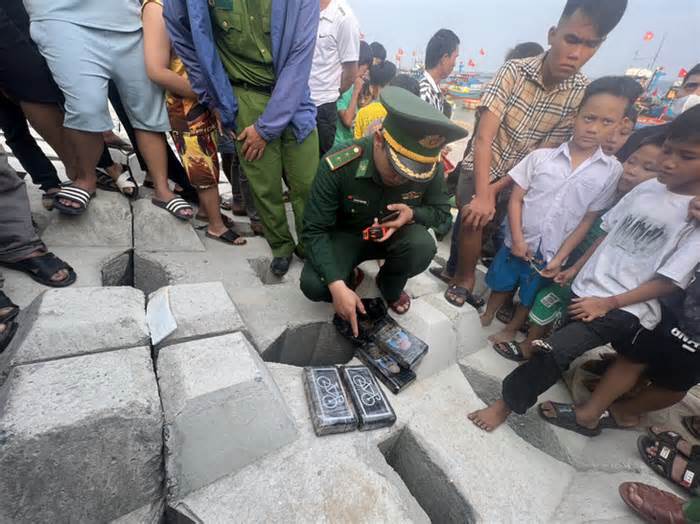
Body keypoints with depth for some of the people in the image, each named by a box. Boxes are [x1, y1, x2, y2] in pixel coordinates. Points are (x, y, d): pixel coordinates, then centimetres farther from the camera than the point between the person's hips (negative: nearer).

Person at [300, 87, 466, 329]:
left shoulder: (432, 168, -20)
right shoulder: (338, 166, -30)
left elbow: (443, 215, -4)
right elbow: (315, 230, -25)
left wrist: (412, 214, -29)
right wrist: (337, 286, -36)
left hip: (397, 234, 2)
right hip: (346, 234, -1)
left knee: (423, 246, -31)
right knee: (313, 285, -26)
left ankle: (390, 287, 3)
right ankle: (350, 276, 11)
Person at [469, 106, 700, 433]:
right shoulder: (647, 188, 3)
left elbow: (671, 281, -11)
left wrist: (608, 303, -14)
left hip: (625, 309, -6)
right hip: (585, 290, 6)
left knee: (554, 352, -17)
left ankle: (507, 404, 1)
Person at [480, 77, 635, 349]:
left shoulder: (612, 171, -8)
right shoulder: (541, 156, -10)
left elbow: (588, 219, -5)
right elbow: (516, 198, -8)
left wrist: (560, 257, -8)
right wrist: (518, 240, -14)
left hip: (551, 254, 1)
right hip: (518, 243, 0)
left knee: (530, 298, 21)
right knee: (501, 285, 20)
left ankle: (511, 329, 46)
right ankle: (486, 317, 46)